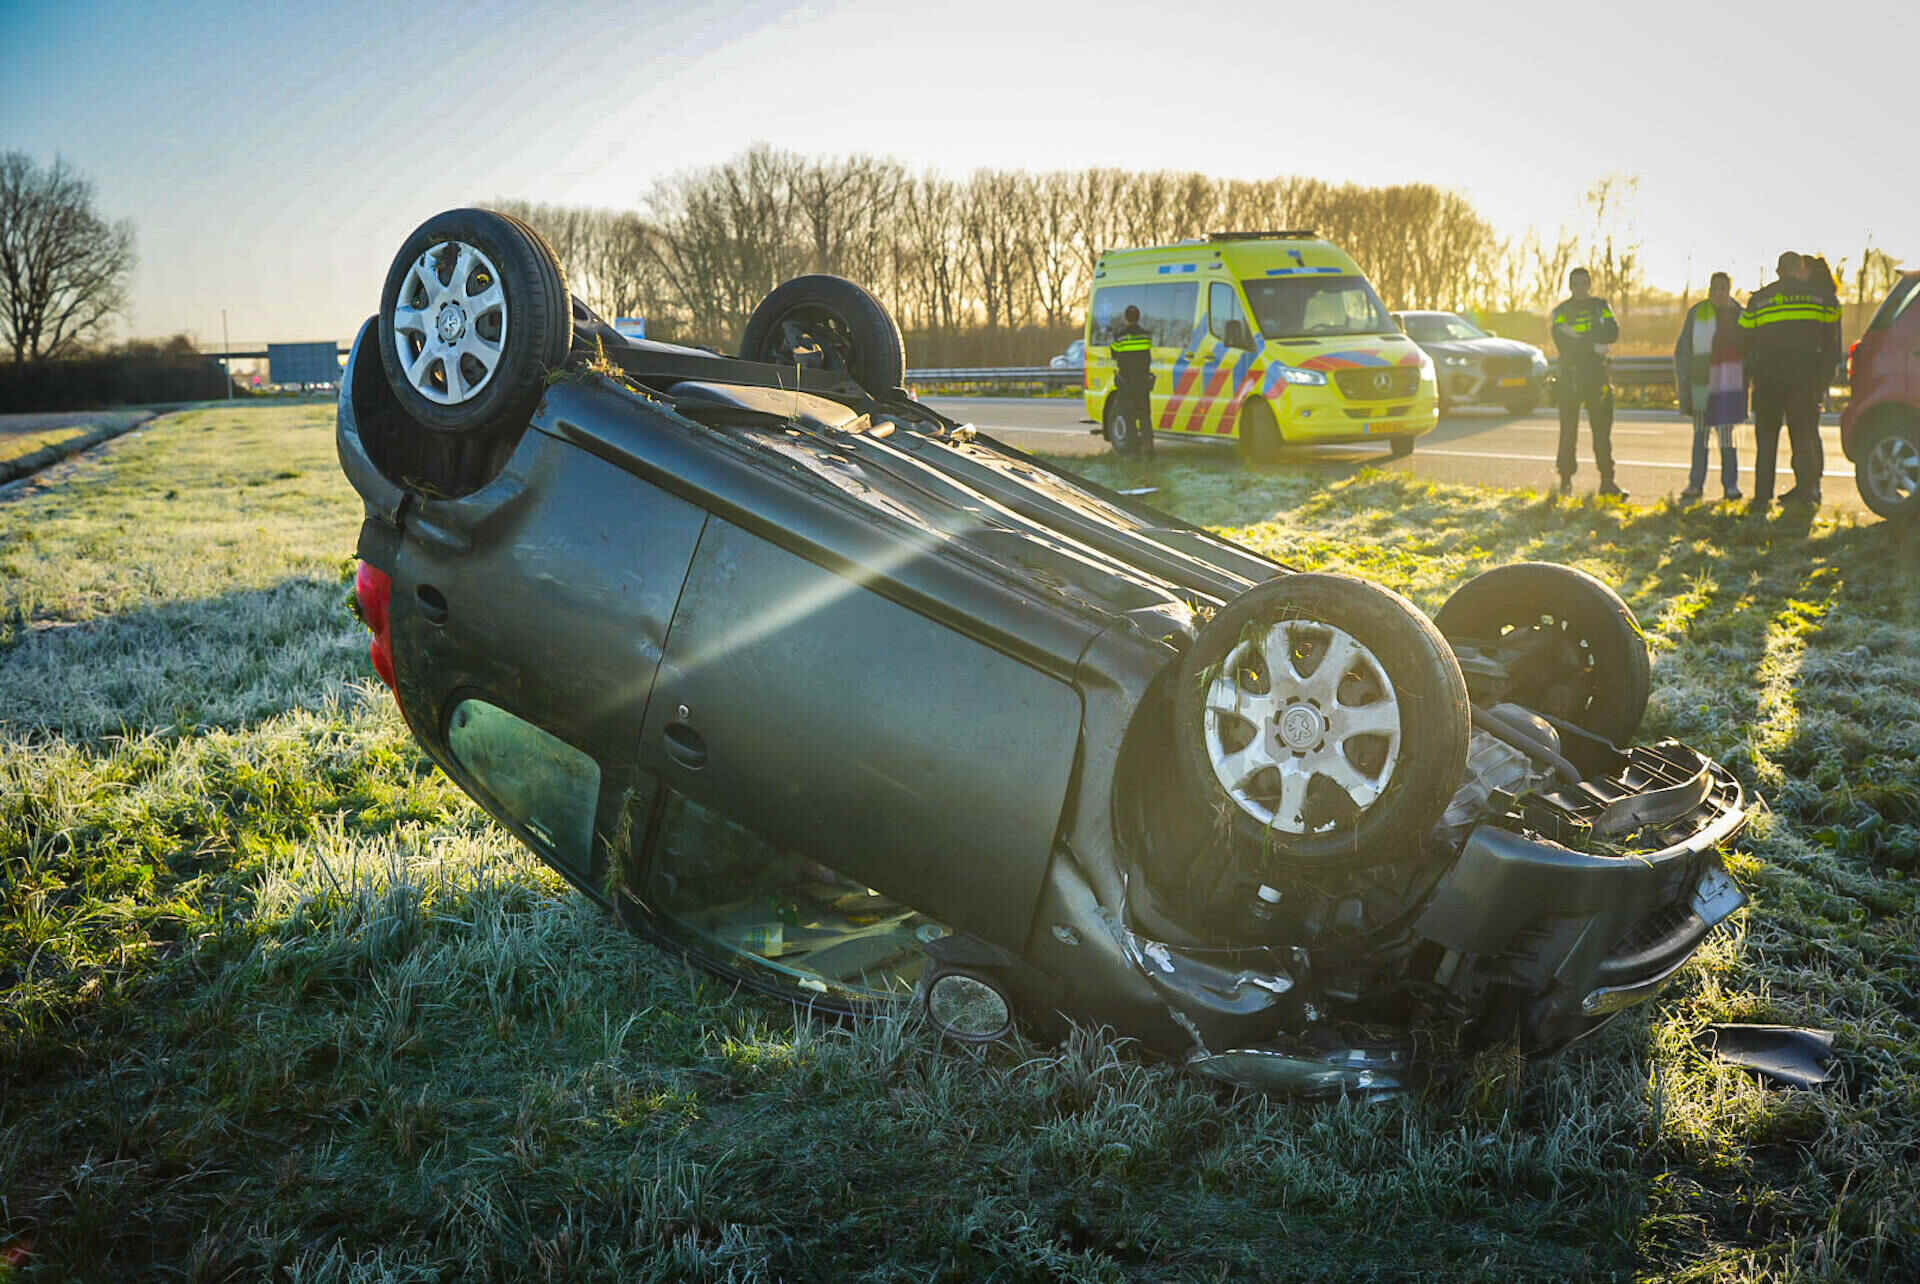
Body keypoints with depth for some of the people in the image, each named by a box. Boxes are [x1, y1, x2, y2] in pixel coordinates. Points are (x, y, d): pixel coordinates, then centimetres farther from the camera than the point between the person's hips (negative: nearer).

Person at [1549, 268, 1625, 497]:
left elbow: (1613, 332, -3)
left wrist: (1579, 335, -13)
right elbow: (1562, 344, -9)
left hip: (1597, 375, 2)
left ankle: (1607, 481, 3)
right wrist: (1593, 346, -14)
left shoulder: (1600, 306, 12)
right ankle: (1566, 479, 4)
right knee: (1569, 429, -2)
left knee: (1602, 428, 1)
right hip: (1570, 376, -2)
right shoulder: (1561, 311, 5)